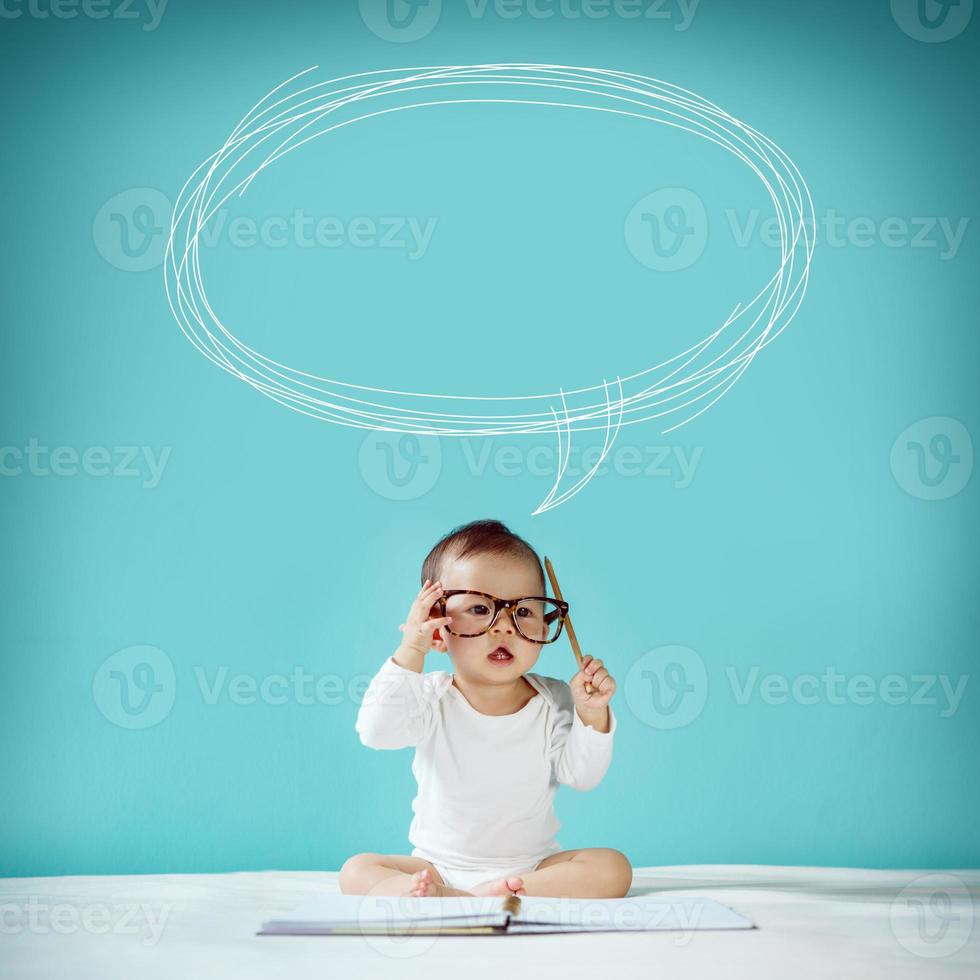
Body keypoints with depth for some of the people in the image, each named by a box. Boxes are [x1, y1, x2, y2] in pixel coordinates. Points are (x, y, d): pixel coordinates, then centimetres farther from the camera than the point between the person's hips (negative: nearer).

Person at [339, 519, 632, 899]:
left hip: (531, 866, 1)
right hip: (437, 864, 0)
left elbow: (582, 775, -5)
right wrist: (410, 653, -28)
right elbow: (377, 730, -23)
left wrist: (591, 714, -21)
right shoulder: (430, 697, -6)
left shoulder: (554, 701, -2)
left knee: (612, 868, -22)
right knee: (356, 871, -21)